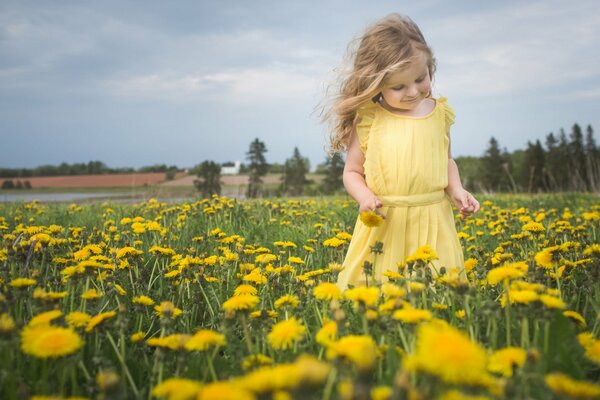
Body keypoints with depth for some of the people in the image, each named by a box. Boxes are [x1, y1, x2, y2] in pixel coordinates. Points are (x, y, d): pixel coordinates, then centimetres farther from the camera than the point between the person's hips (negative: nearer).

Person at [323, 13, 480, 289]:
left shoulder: (439, 113, 4)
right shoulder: (368, 120, -4)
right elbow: (352, 173, 6)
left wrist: (456, 189, 2)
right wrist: (364, 197, -14)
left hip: (433, 224, 2)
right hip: (384, 225, -2)